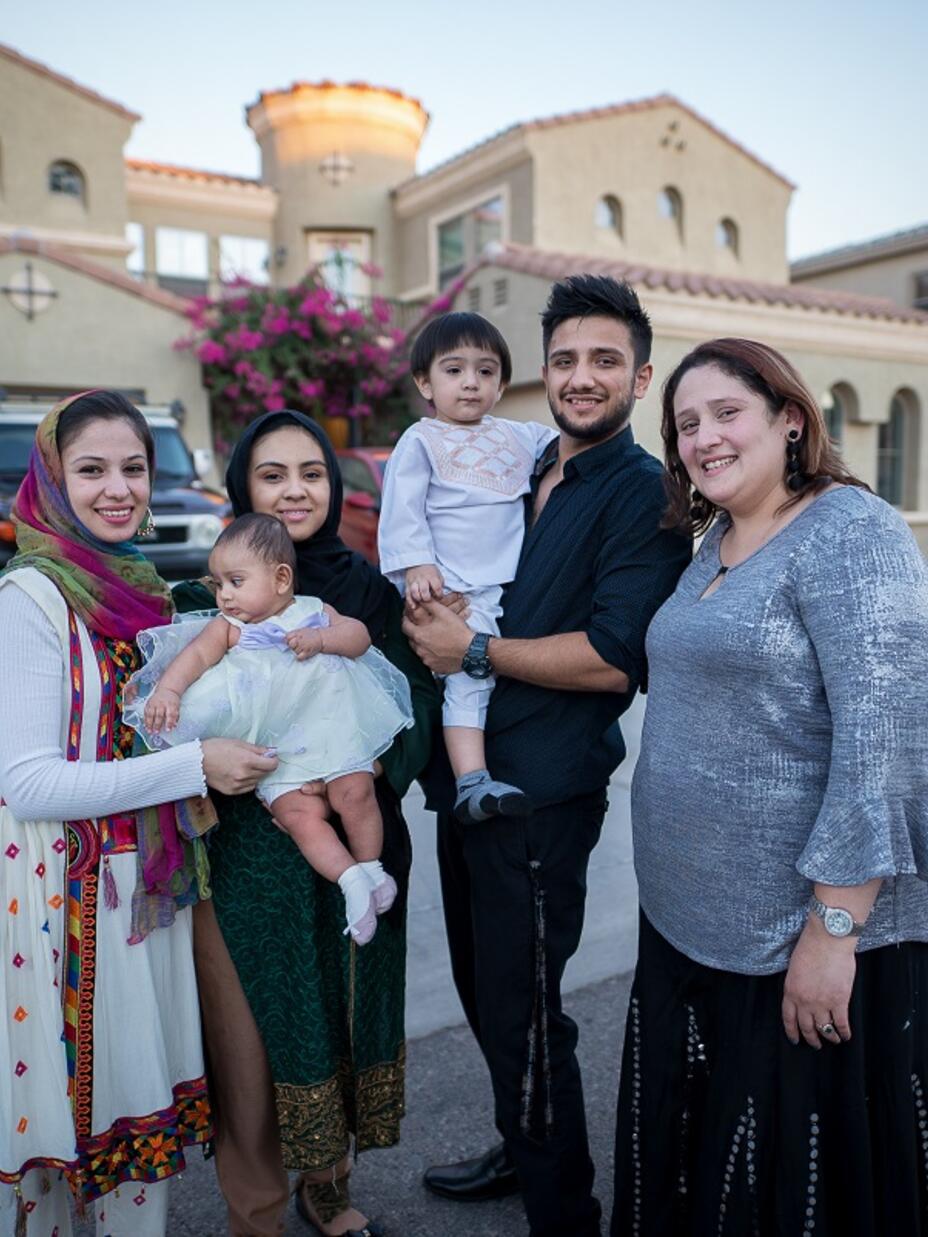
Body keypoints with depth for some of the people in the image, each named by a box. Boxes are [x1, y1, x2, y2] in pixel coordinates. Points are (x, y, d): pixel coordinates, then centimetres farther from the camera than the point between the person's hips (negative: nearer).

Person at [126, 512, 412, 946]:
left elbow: (359, 635, 0)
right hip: (275, 751, 0)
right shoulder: (228, 628, 7)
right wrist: (166, 690, -24)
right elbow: (195, 654, -7)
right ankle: (349, 877, -10)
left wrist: (320, 638, -17)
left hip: (330, 729, 0)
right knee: (298, 813, -18)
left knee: (354, 791, -17)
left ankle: (371, 865, 3)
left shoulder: (313, 611, 9)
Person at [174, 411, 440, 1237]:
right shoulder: (208, 596, -3)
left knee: (344, 1019, 17)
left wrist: (373, 763, -20)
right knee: (255, 1038, 7)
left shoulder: (369, 590, 4)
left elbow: (416, 703, -2)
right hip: (247, 858, -3)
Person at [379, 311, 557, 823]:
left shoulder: (517, 436, 19)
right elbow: (402, 509, -5)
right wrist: (416, 566, -16)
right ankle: (471, 782, -19)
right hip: (456, 589, -6)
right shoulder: (420, 442, 2)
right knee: (469, 675, -17)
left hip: (515, 585, 7)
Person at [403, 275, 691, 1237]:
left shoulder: (644, 493, -10)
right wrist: (430, 610, 3)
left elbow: (616, 658, -21)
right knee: (482, 990, 22)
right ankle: (522, 1152, 45)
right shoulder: (520, 476, 14)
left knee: (521, 1014, 4)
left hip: (541, 791, -8)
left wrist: (474, 649, -16)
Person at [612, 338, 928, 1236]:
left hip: (803, 939, -7)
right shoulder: (715, 541, 10)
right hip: (688, 921, 8)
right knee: (686, 1165, 22)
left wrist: (834, 927, -22)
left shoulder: (849, 534, -15)